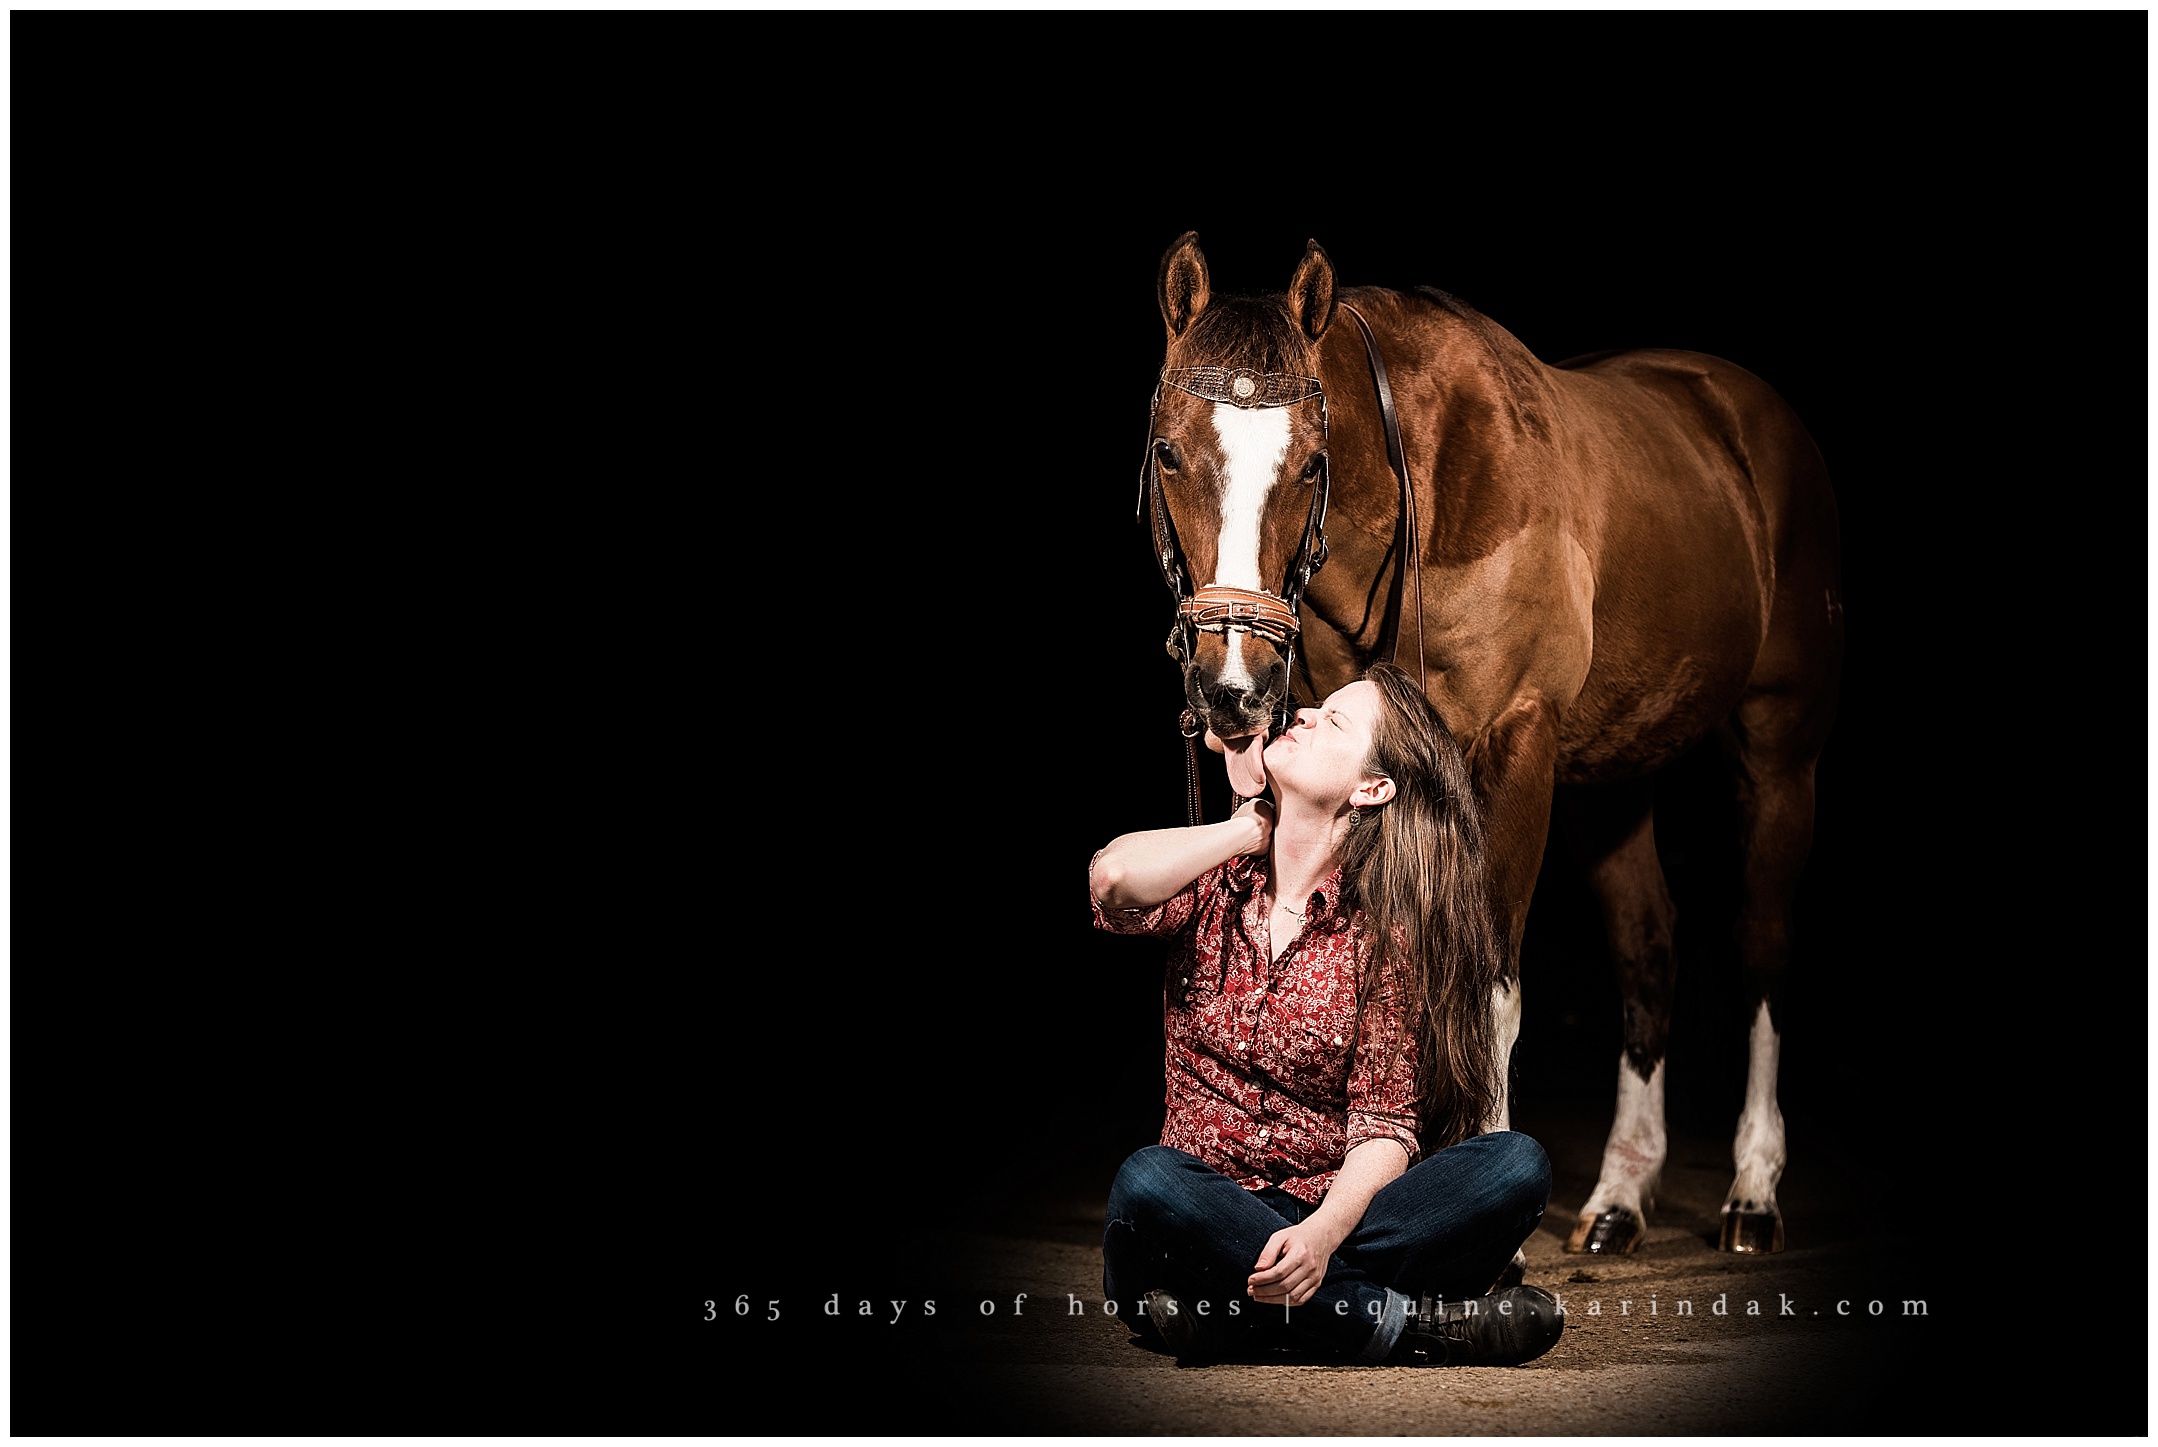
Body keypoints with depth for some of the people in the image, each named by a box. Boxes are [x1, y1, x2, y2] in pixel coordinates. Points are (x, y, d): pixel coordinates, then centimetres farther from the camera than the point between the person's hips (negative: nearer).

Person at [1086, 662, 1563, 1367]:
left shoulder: (1384, 931, 0)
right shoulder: (1216, 884, 4)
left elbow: (1387, 1126, -7)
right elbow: (1116, 878, -21)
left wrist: (1323, 1234, -29)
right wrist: (1251, 828, -3)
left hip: (1335, 1207, 1)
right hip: (1203, 1213, 0)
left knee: (1518, 1165, -24)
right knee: (1148, 1182, -36)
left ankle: (1224, 1305, -32)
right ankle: (1406, 1324, -27)